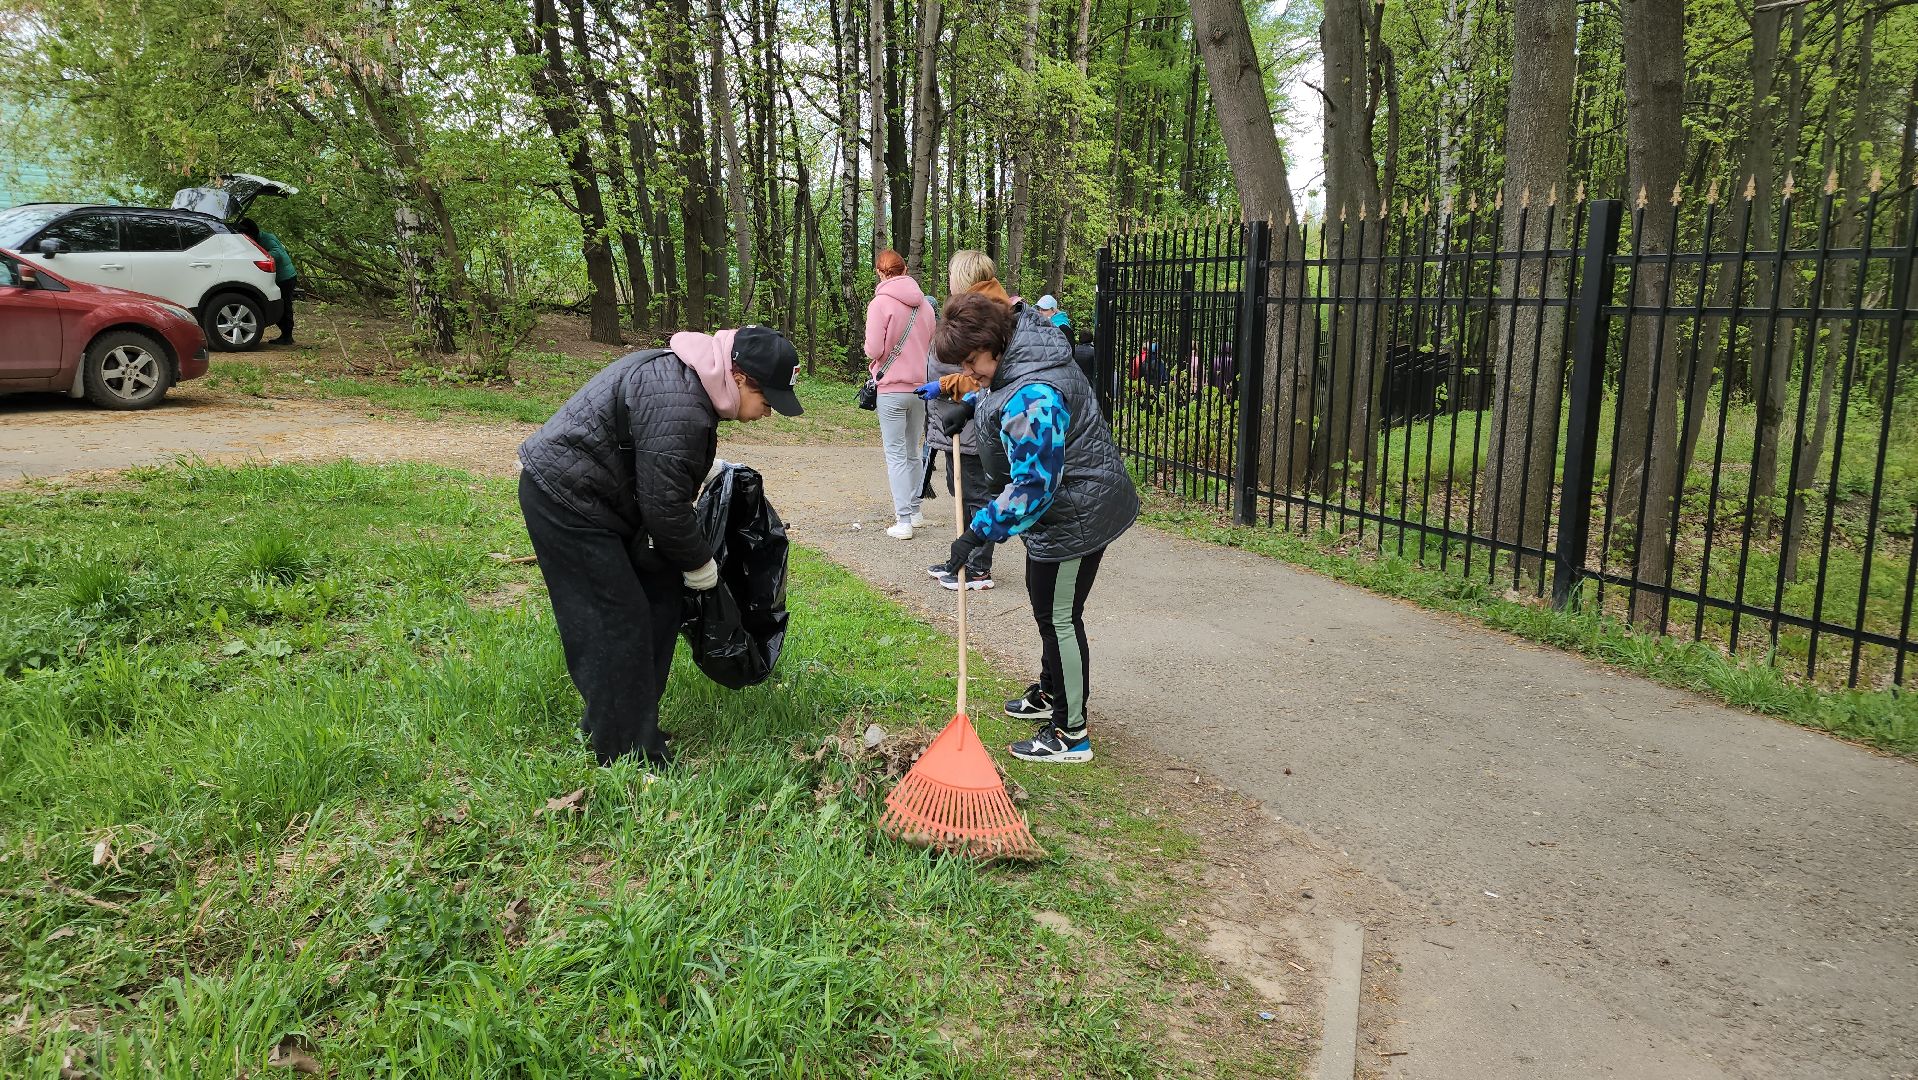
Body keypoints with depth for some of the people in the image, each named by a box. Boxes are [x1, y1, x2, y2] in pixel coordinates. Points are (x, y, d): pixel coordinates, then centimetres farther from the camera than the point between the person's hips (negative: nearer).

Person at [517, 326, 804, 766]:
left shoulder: (688, 375, 5)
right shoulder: (678, 406, -28)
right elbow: (664, 505, -24)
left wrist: (708, 467, 21)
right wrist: (700, 562, -10)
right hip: (563, 499, -11)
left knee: (662, 595, 12)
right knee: (619, 624, -9)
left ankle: (607, 720, 23)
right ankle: (628, 757, 1)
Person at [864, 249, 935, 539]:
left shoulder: (880, 303, -12)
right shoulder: (924, 304, 6)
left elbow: (873, 350, -15)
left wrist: (870, 351, 6)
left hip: (892, 389, -5)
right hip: (921, 386, 5)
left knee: (896, 455, -2)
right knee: (913, 452, 17)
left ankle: (903, 521, -6)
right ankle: (914, 511, 24)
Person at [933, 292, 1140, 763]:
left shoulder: (1031, 396, -31)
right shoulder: (1020, 357, 2)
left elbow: (1033, 485, -32)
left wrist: (979, 532, -28)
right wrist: (969, 404, 12)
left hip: (1074, 517, -11)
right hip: (1072, 507, 11)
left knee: (1059, 618, -1)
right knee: (1050, 609, 24)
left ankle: (1071, 735, 12)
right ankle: (1051, 690, 44)